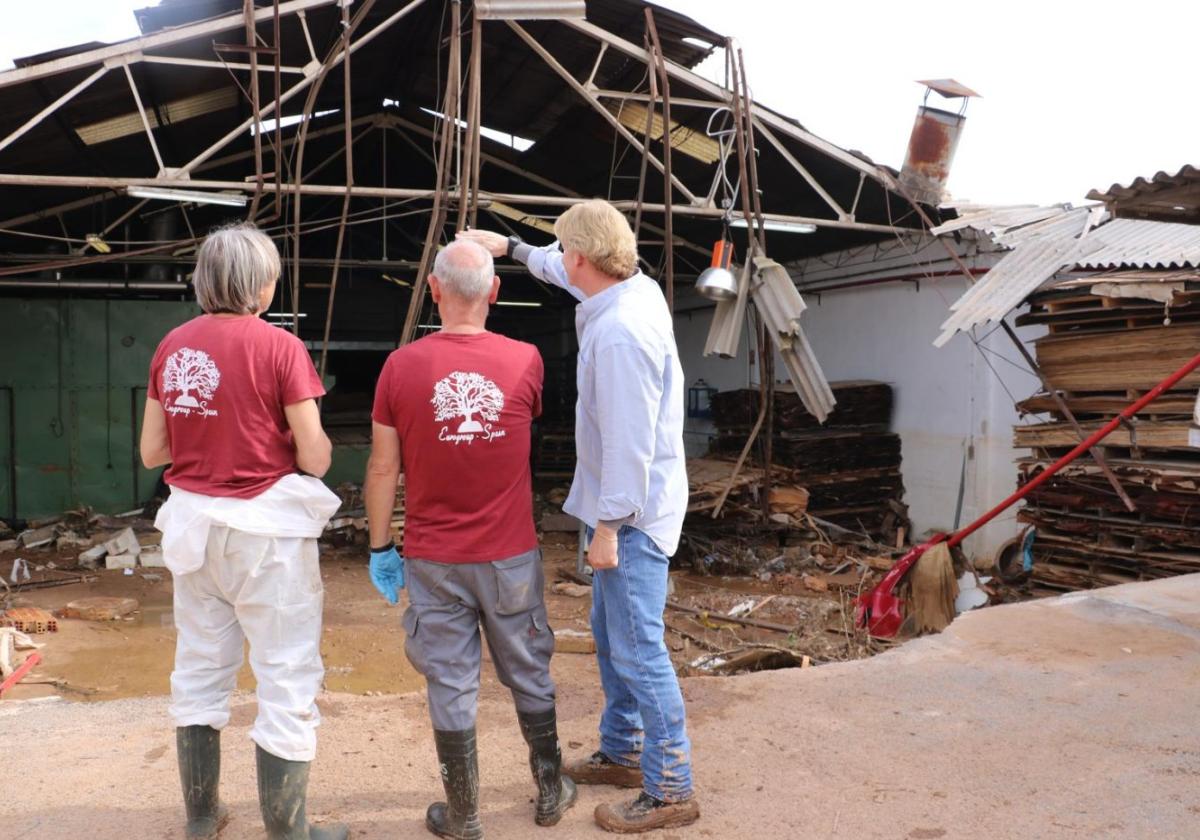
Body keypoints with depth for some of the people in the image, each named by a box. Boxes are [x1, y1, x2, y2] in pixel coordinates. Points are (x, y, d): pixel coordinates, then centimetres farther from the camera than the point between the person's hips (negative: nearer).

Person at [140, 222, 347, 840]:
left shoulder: (172, 346, 3)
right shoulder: (278, 346, -12)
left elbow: (151, 451, 7)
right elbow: (315, 459, -13)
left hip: (192, 523, 6)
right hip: (265, 528, -6)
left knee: (199, 670, 18)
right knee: (287, 677, 4)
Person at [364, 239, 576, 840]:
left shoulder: (401, 366, -10)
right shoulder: (525, 361, -7)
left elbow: (382, 468, -5)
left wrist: (379, 547, 6)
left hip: (433, 559, -1)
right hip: (510, 554, 1)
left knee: (451, 685, 9)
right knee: (529, 674, 17)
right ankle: (551, 792, 34)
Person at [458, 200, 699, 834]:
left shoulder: (620, 333, -25)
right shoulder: (634, 286, 4)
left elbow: (629, 441, -26)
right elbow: (568, 275, 28)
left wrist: (608, 525, -21)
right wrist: (513, 248, 31)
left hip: (632, 510, -10)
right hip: (621, 504, 10)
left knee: (637, 650, -3)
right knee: (611, 634, 20)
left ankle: (671, 791, 9)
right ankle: (622, 752, 35)